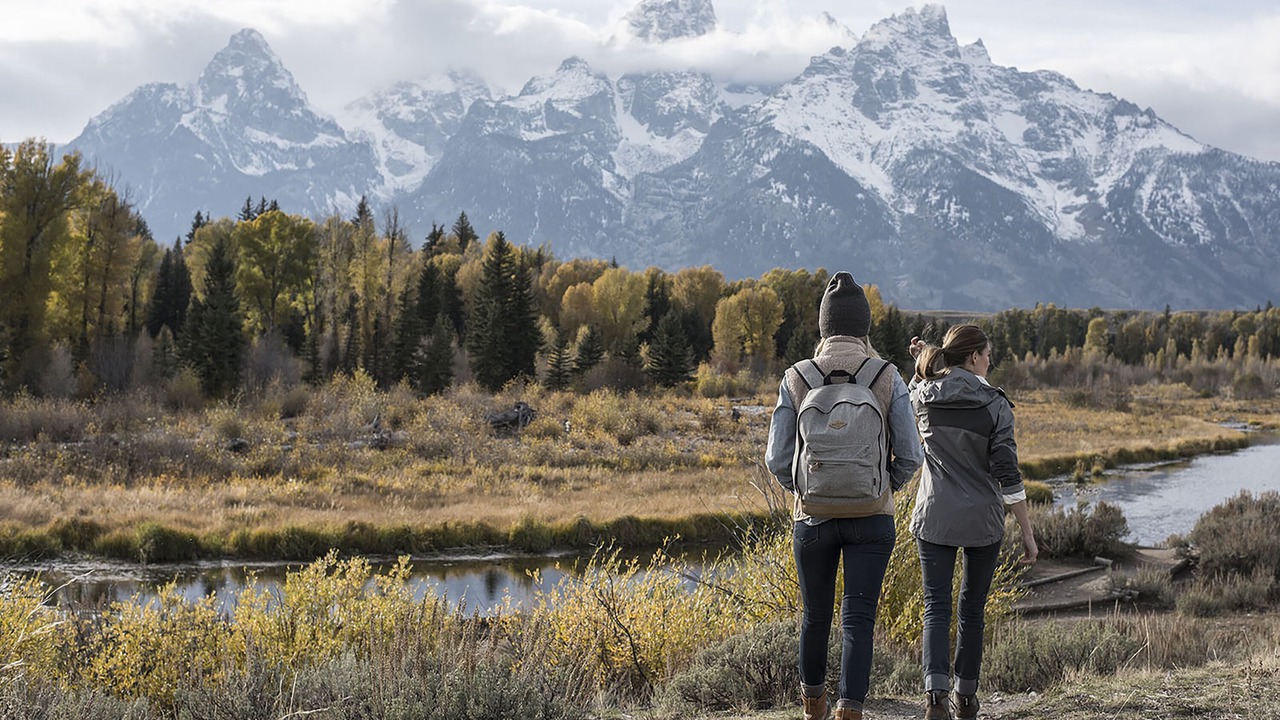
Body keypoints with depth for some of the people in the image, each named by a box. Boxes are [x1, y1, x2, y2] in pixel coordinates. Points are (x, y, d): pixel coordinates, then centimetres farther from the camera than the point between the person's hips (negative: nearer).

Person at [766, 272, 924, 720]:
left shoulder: (796, 381, -6)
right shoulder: (887, 379, -7)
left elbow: (777, 460, -3)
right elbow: (910, 456, -4)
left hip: (813, 516, 1)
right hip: (871, 517, -1)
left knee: (815, 616, 18)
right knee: (859, 620, 2)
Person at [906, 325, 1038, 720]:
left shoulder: (923, 396, -3)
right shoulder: (994, 404, -10)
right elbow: (1008, 476, -11)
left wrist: (923, 361, 17)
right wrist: (1027, 533, -6)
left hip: (934, 518, 1)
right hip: (982, 522, -1)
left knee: (937, 607, 2)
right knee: (972, 609, 14)